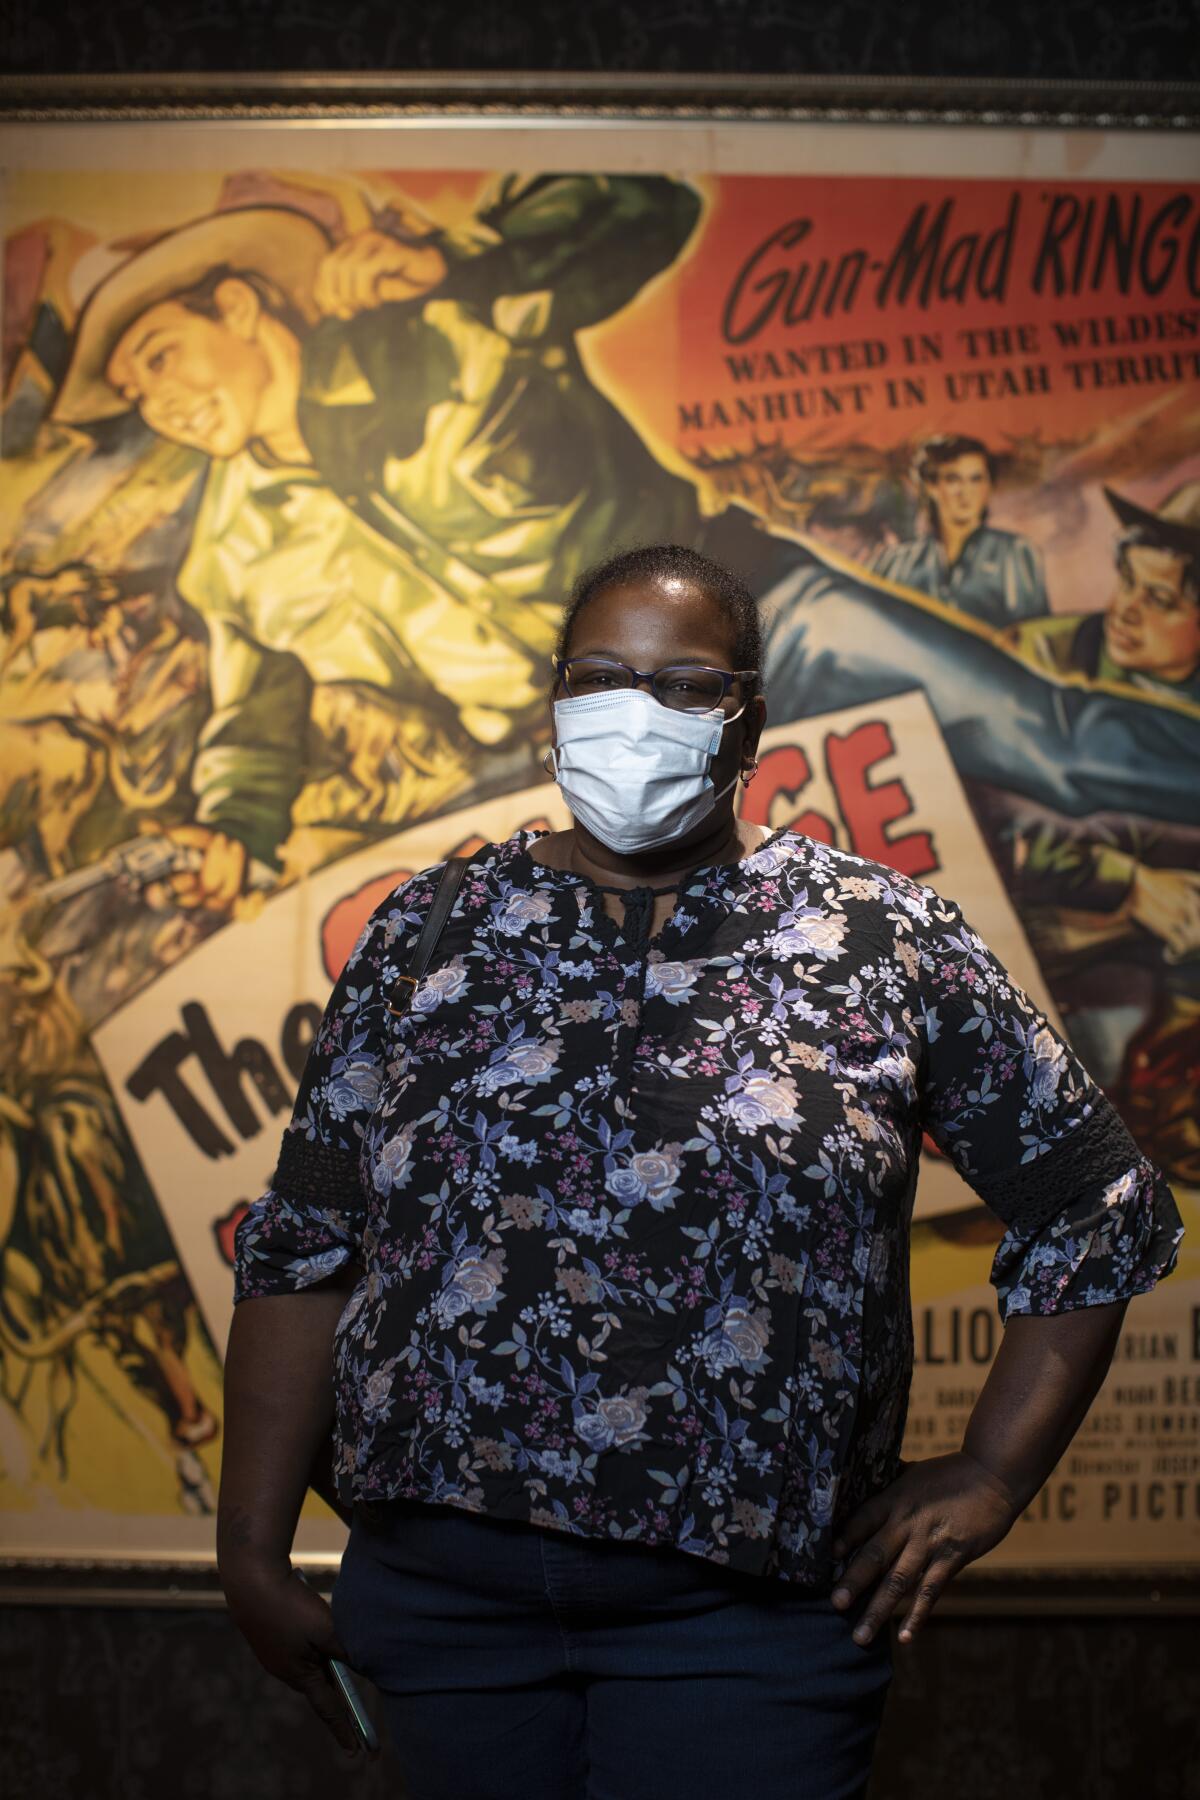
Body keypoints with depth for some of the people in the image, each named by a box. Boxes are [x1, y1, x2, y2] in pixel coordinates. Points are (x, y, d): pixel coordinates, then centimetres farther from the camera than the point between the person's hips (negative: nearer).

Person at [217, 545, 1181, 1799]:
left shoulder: (882, 940, 1)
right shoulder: (425, 934, 6)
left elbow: (1097, 1208, 6)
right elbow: (299, 1251, 7)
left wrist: (988, 1481, 2)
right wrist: (253, 1548, 3)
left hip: (742, 1609, -2)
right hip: (445, 1591, 2)